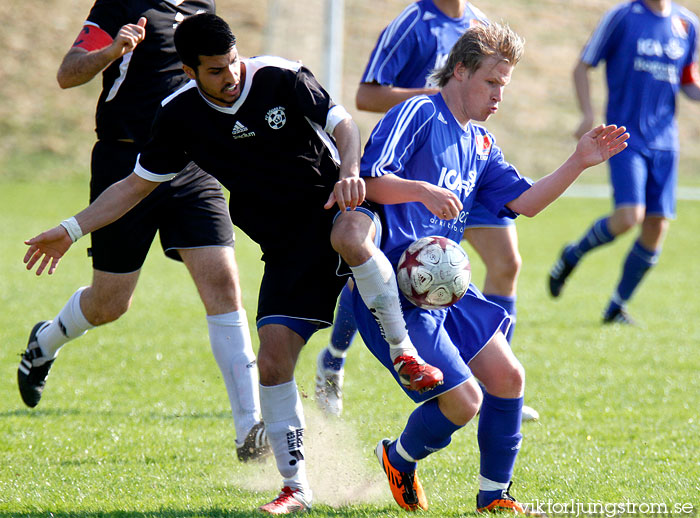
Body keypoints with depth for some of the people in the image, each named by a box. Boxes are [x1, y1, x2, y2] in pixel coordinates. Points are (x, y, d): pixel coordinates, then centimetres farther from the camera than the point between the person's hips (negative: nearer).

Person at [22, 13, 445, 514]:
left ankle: (404, 354, -24)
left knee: (349, 237, -41)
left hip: (337, 205, -3)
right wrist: (71, 230, 3)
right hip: (287, 247, 3)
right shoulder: (180, 115, -1)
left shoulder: (281, 78, -10)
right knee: (273, 357, -9)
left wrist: (350, 172, -28)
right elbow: (138, 184, 8)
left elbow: (342, 124, -6)